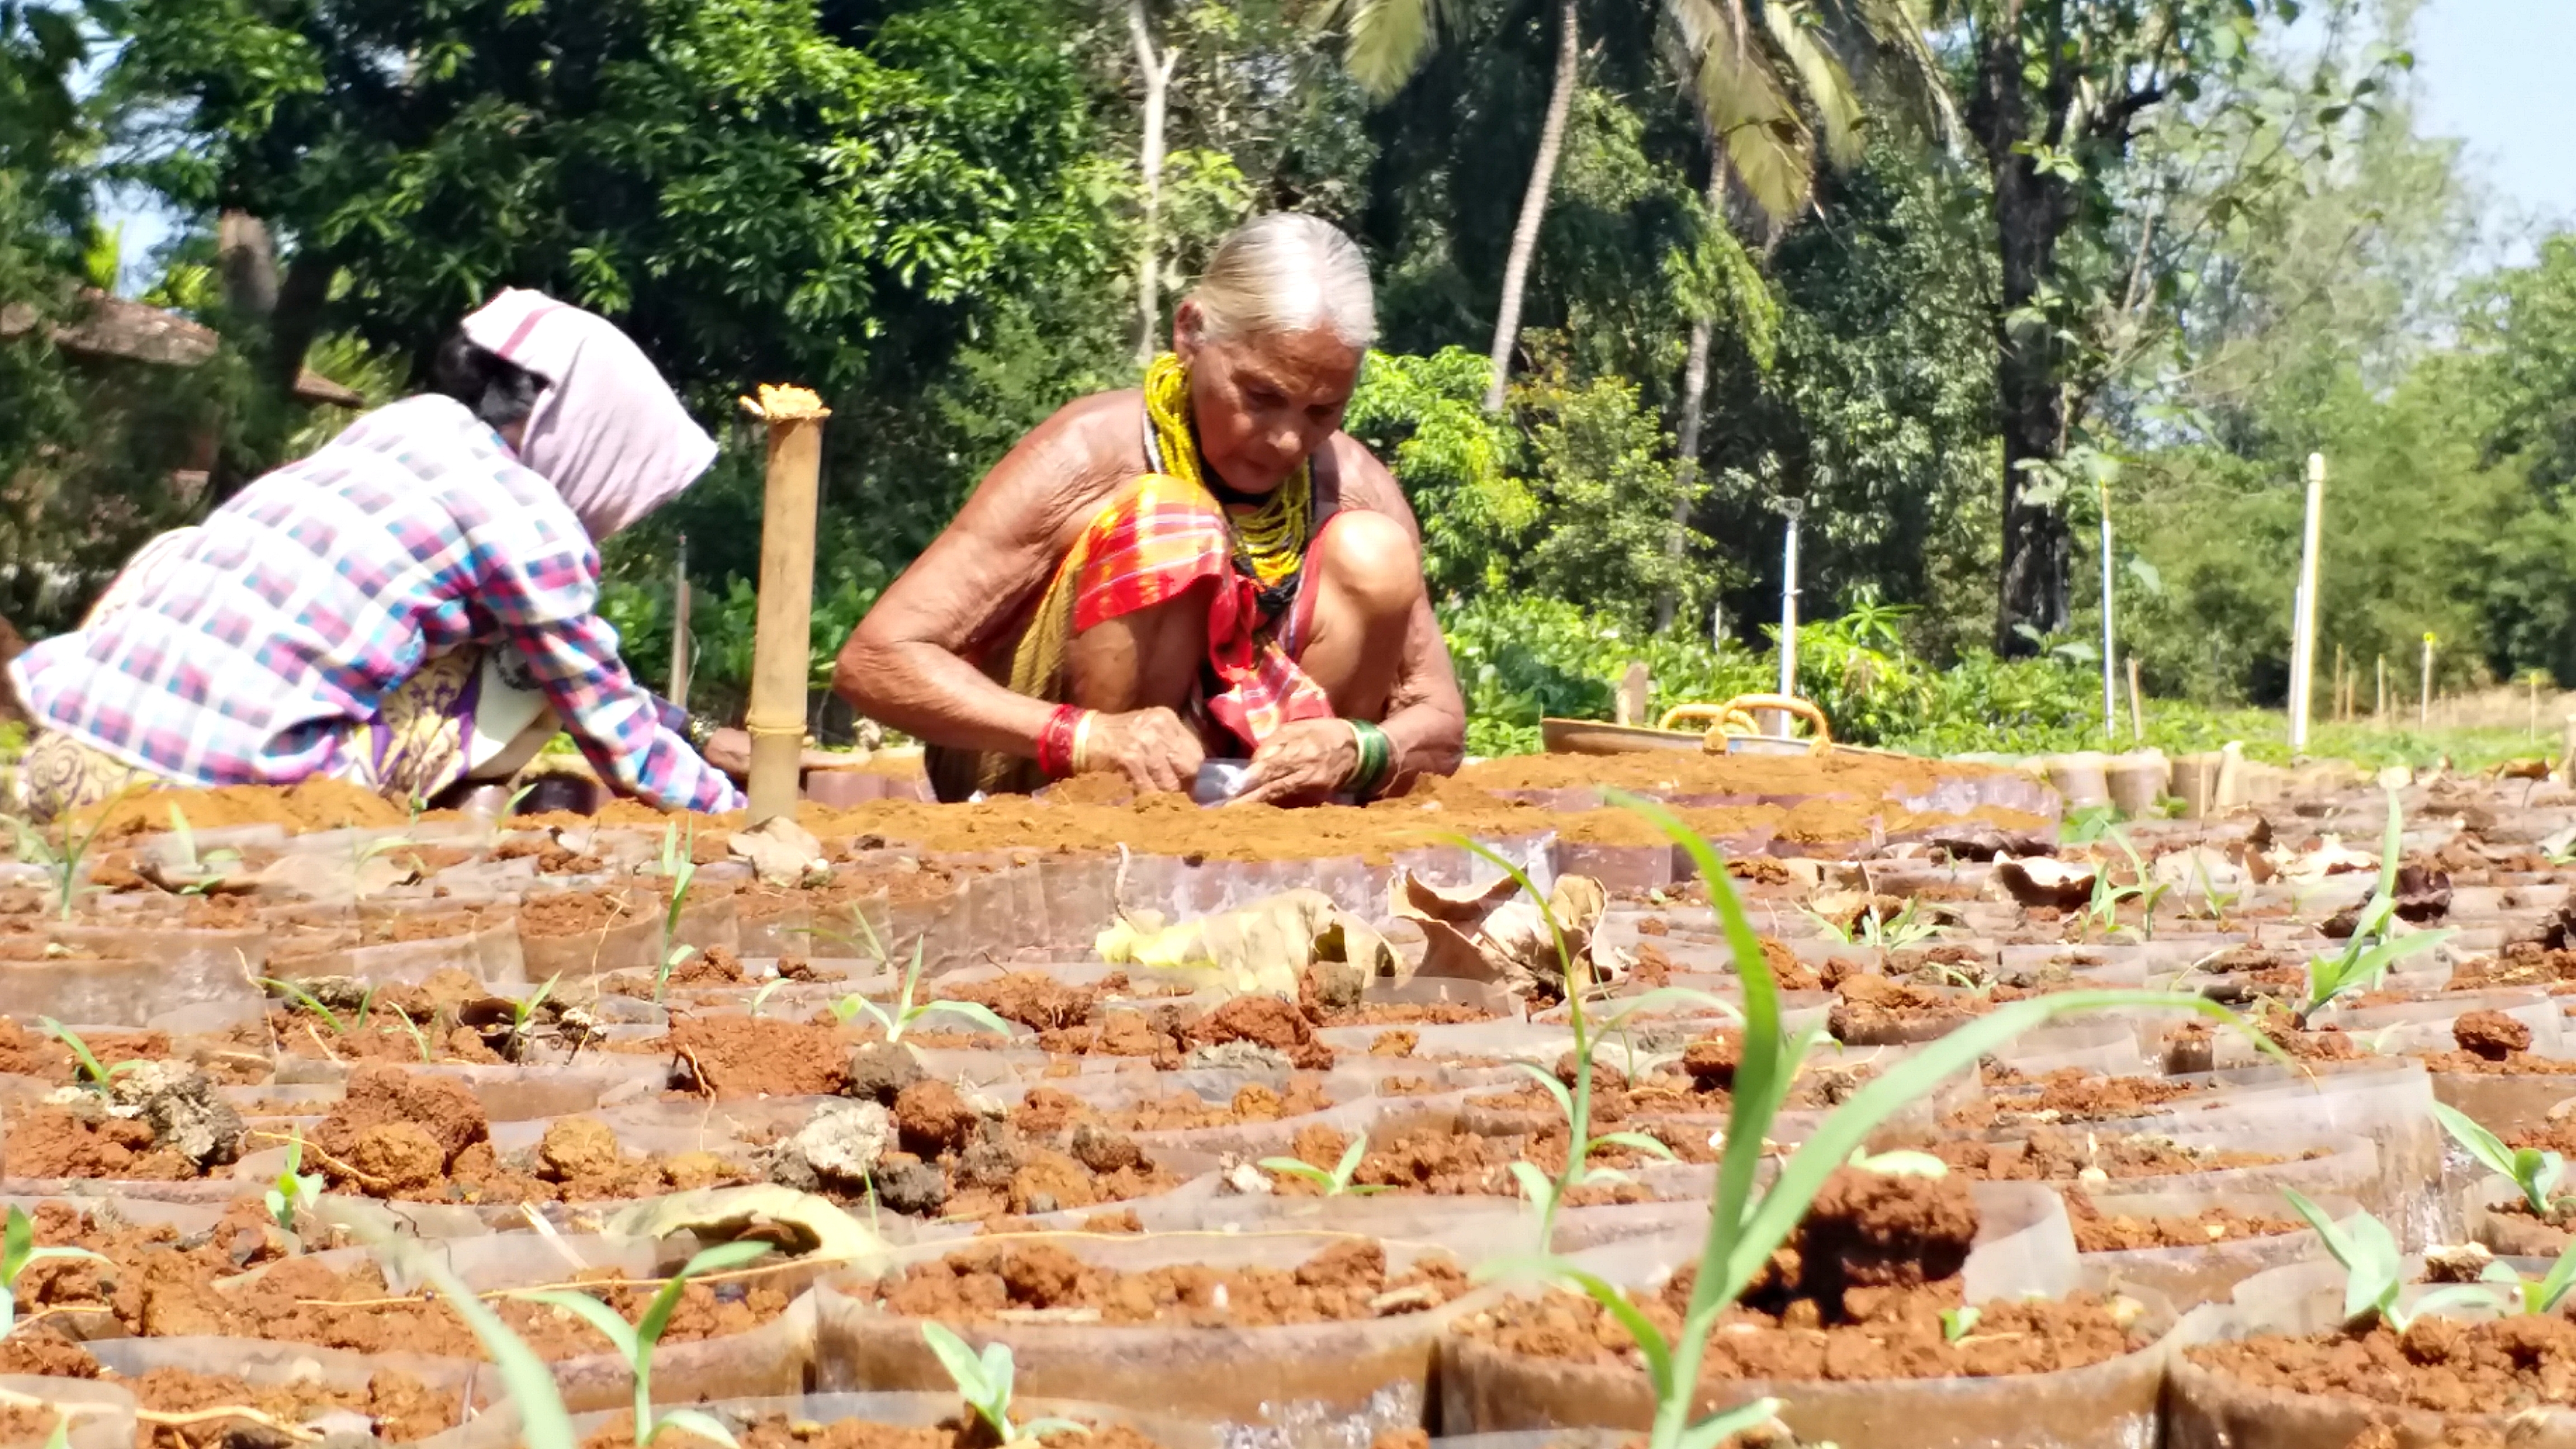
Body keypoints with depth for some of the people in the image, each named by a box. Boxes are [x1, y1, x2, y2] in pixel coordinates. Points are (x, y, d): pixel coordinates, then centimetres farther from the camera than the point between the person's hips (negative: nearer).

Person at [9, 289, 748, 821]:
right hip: (224, 795, -6)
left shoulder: (397, 425, 22)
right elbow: (610, 727, 13)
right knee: (540, 676, 11)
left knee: (174, 557, 37)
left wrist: (687, 730, 41)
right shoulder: (532, 528, 2)